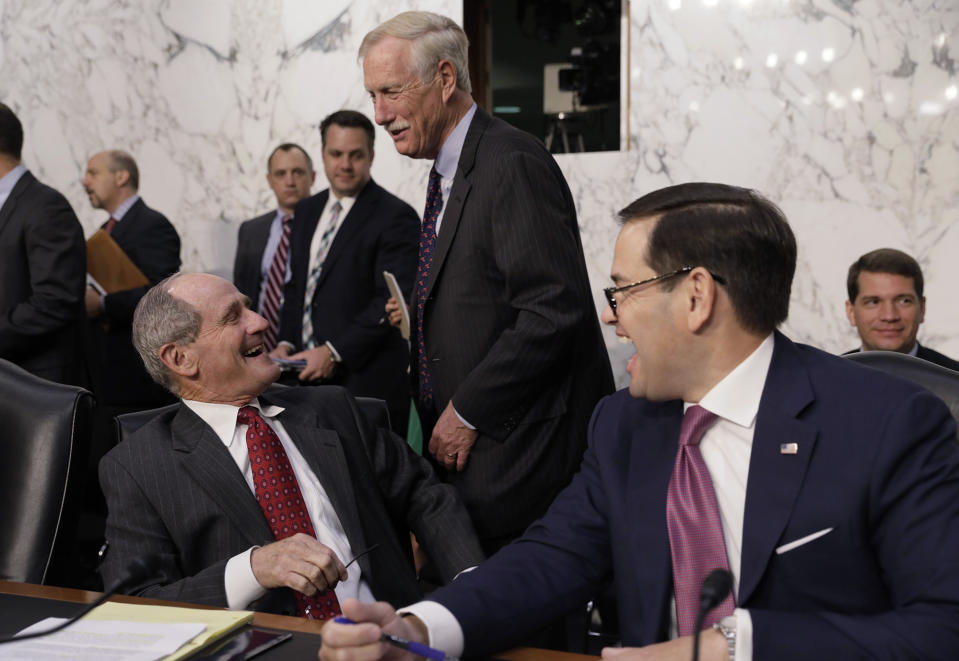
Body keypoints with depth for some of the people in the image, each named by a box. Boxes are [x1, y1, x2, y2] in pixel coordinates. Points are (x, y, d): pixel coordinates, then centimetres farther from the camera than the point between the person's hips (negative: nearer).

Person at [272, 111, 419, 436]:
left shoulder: (396, 217, -7)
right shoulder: (307, 211, 17)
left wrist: (333, 352, -17)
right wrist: (286, 343, 6)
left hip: (367, 381, -6)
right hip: (308, 376, 6)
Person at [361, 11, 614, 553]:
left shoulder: (513, 163, -16)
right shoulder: (450, 172, 15)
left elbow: (555, 308, -23)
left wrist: (467, 410, -17)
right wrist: (420, 319, 8)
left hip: (521, 446, -9)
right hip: (470, 441, 9)